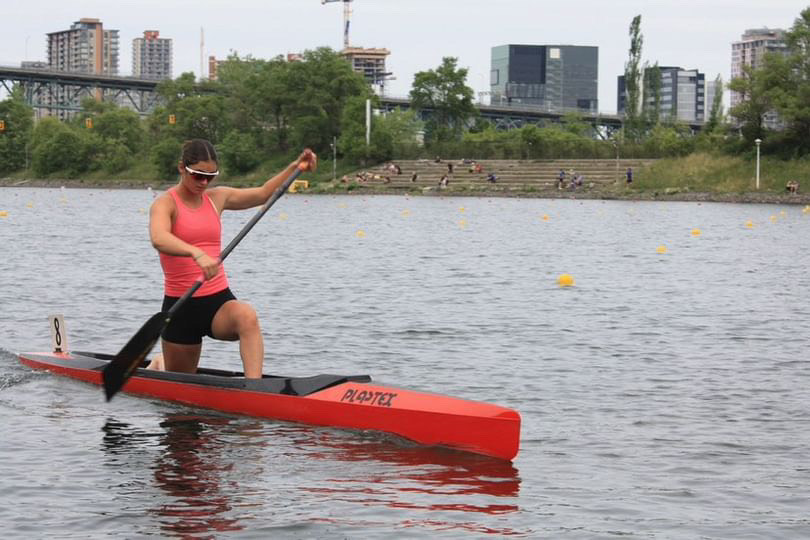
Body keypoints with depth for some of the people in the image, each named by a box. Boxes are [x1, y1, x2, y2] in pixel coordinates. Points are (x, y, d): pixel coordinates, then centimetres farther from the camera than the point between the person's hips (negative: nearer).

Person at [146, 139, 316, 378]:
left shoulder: (217, 197, 9)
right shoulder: (165, 203, -9)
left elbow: (263, 194, 21)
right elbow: (159, 239, -31)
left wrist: (295, 167, 9)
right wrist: (197, 253, -48)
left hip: (219, 299, 3)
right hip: (181, 305, -3)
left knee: (247, 317, -34)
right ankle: (159, 366, 47)